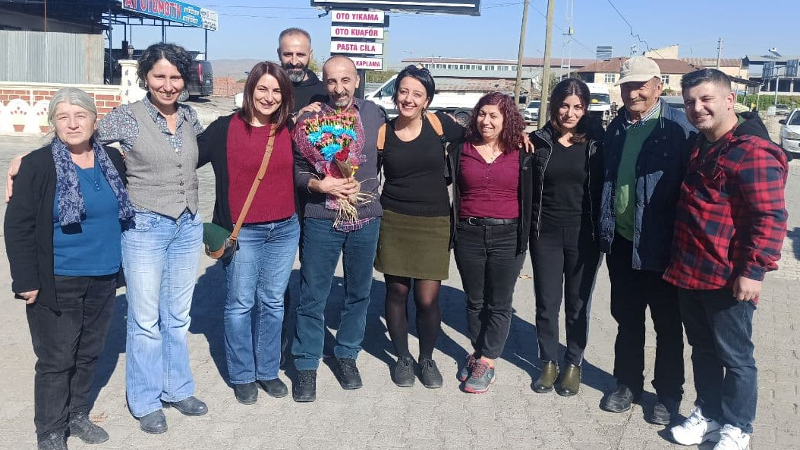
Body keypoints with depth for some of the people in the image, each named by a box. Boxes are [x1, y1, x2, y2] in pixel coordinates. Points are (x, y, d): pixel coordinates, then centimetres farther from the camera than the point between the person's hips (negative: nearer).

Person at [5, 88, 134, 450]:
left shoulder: (113, 160, 5)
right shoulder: (37, 165, -10)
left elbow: (122, 212, 16)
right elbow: (18, 226, -9)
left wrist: (122, 263, 15)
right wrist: (26, 280, -13)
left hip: (103, 278, 5)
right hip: (57, 282, -5)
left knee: (89, 353, 16)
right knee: (56, 359, 4)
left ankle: (77, 414, 35)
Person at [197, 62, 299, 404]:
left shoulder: (289, 130, 5)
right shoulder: (225, 129, -7)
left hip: (284, 230, 4)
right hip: (242, 232, -3)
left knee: (272, 302, 13)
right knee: (240, 304, 6)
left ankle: (268, 370, 29)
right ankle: (242, 376, 22)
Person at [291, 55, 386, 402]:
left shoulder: (375, 115, 2)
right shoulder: (308, 119, -5)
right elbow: (294, 170, -3)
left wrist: (366, 189, 2)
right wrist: (319, 184, -19)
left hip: (366, 220, 3)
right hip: (321, 220, -2)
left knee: (359, 294, 14)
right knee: (312, 297, 3)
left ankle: (346, 356, 32)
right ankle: (306, 365, 19)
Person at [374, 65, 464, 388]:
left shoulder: (439, 124, -2)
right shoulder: (382, 133, -1)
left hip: (433, 224, 0)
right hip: (394, 222, 1)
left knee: (427, 298, -1)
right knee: (396, 292, 8)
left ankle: (427, 359, 25)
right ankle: (403, 358, 29)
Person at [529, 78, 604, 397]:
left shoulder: (596, 142, -2)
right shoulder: (538, 141, 0)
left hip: (583, 235, -1)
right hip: (545, 234, 1)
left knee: (578, 303, 10)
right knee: (546, 302, 8)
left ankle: (573, 364, 25)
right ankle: (548, 362, 24)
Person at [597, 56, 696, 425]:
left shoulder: (678, 128, -12)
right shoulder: (616, 128, 8)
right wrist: (604, 229, 9)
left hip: (659, 245, -5)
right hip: (621, 242, 5)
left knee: (667, 324, 10)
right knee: (627, 319, 18)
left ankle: (668, 394, 26)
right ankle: (628, 383, 34)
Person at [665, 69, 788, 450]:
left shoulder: (753, 152, -18)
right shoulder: (700, 146, 12)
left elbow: (771, 218, -21)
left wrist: (753, 270, -23)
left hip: (727, 279, -8)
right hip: (689, 273, 8)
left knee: (735, 356, 8)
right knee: (702, 350, 19)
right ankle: (708, 415, 35)